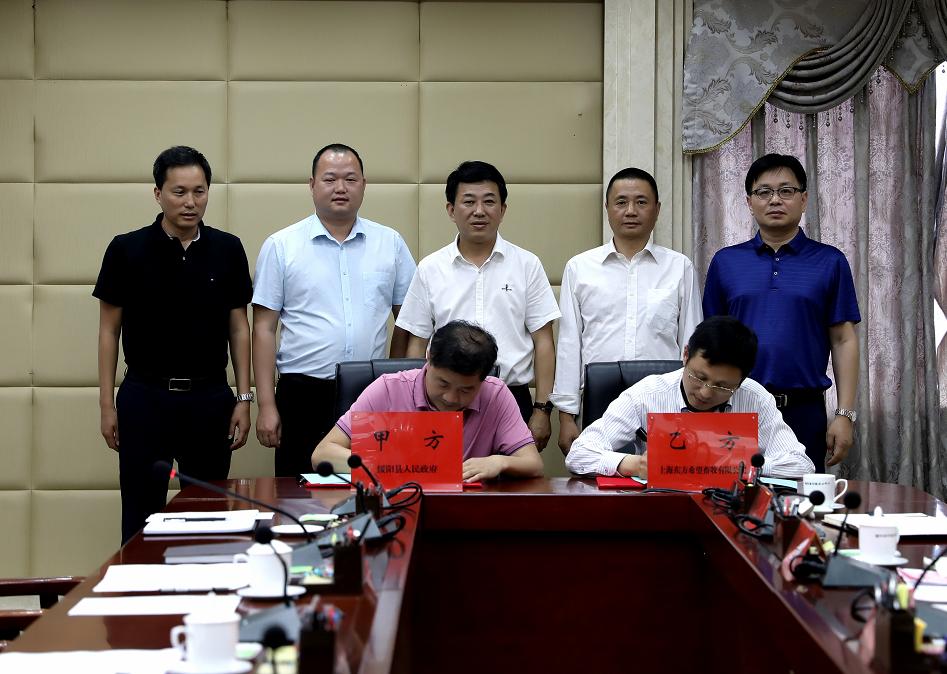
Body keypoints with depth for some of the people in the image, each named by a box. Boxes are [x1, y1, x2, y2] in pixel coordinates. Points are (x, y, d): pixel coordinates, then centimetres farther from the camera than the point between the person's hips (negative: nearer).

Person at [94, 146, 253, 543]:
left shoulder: (227, 250, 3)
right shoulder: (127, 250, -2)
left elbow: (238, 328, 6)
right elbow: (109, 330, 2)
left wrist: (243, 399, 1)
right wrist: (107, 404, -3)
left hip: (210, 398, 2)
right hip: (146, 398, -2)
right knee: (141, 518, 3)